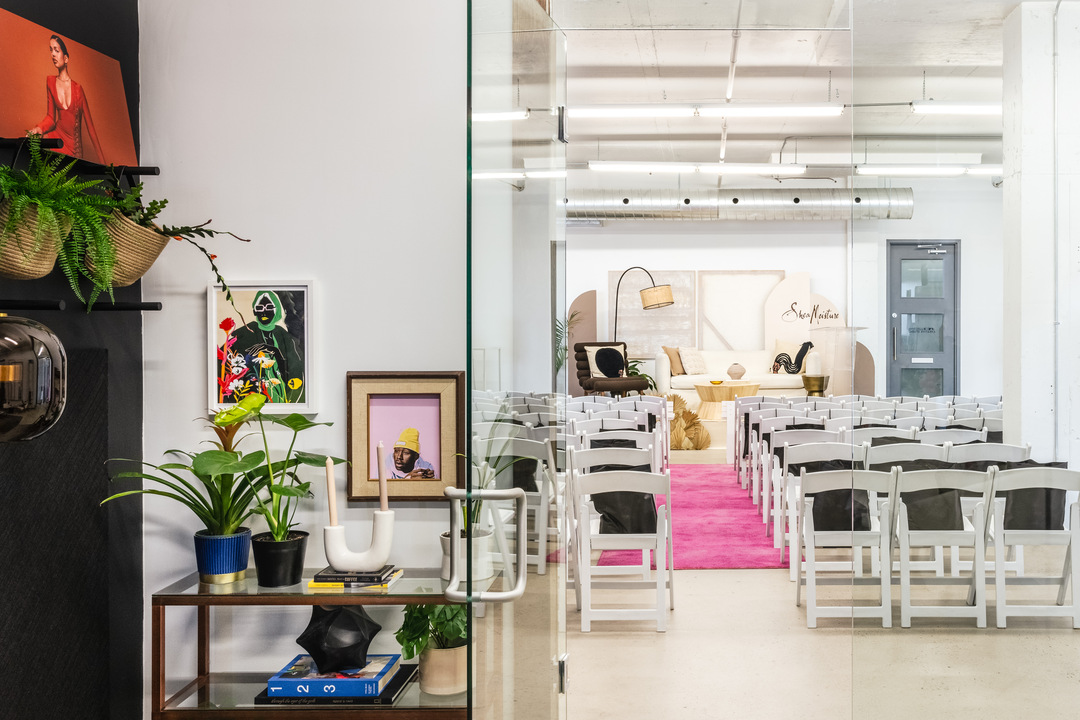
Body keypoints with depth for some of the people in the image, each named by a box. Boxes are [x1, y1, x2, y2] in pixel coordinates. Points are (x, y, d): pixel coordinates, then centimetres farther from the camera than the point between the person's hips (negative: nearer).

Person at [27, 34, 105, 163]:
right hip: (58, 136, 2)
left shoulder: (77, 88, 1)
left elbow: (89, 124, 1)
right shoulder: (50, 82, 7)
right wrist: (39, 128, -19)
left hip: (76, 145, -1)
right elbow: (51, 117, 5)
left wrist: (102, 160, -2)